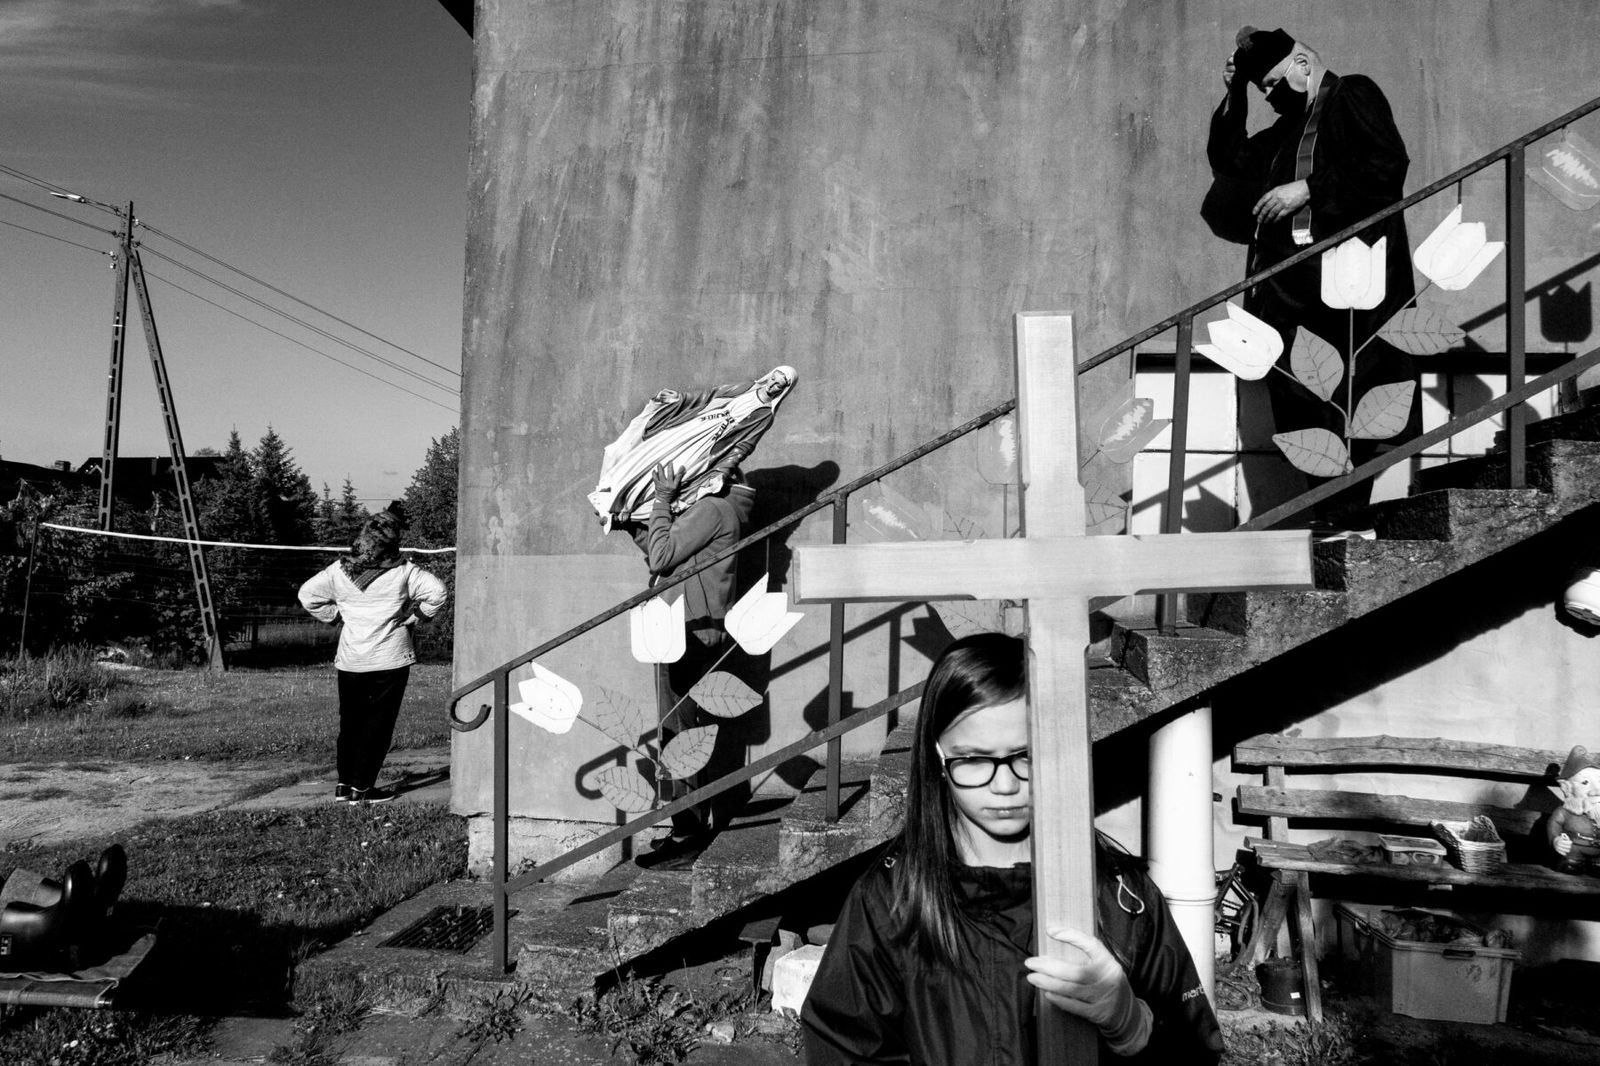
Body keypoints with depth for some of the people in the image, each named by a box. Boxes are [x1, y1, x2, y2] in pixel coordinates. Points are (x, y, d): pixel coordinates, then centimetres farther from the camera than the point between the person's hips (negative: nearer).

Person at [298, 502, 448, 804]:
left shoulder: (339, 571, 0)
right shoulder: (402, 571, -11)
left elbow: (307, 593, 8)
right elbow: (436, 591, -18)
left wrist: (334, 615, 12)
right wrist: (414, 616, -6)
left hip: (349, 661, 4)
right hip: (390, 661, -4)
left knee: (350, 721, 16)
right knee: (379, 723, 4)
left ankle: (344, 783, 20)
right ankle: (361, 787, 4)